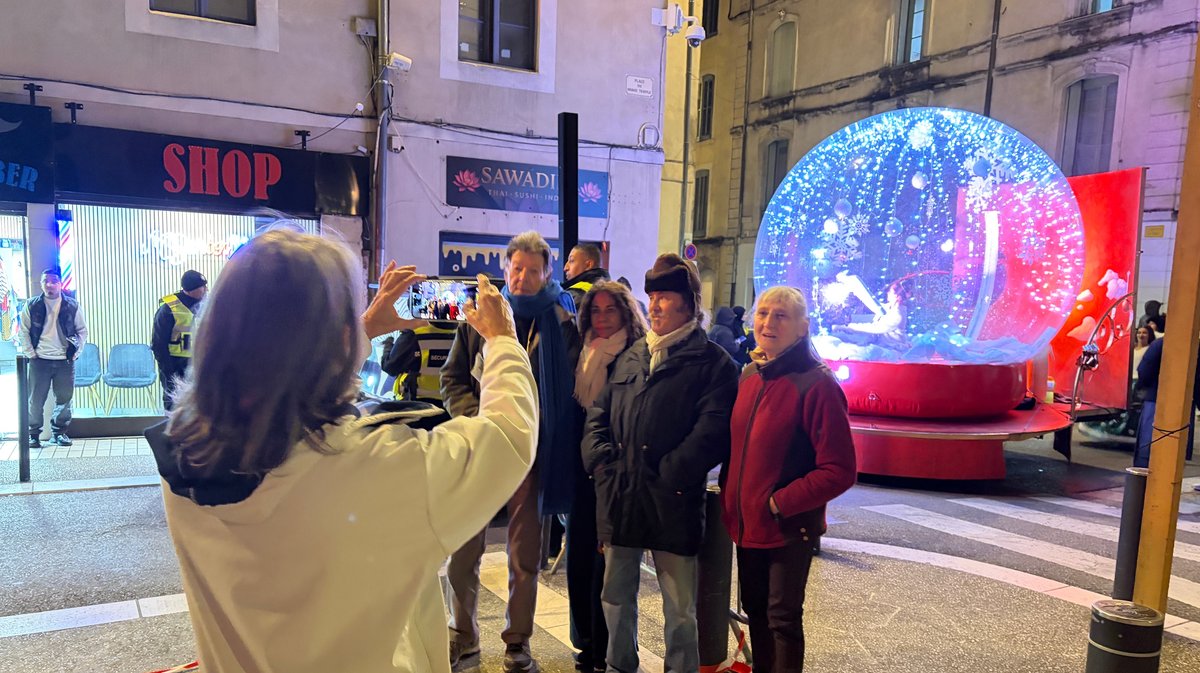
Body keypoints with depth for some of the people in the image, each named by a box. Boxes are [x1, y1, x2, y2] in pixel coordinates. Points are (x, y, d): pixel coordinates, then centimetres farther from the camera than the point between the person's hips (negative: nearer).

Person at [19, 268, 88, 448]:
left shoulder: (72, 306, 2)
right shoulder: (31, 306, 1)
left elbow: (82, 330, 8)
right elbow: (24, 331, 5)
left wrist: (76, 353, 0)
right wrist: (30, 353, -2)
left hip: (65, 360, 1)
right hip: (40, 360, -1)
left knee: (64, 399, 6)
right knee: (36, 400, 2)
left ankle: (59, 432, 18)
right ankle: (33, 434, 13)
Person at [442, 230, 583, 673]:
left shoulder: (564, 323, 1)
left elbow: (572, 390, 1)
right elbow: (453, 378, 10)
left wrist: (559, 441, -10)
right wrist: (477, 419, -4)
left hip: (531, 450, -1)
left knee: (525, 552, 10)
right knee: (462, 546, 6)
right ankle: (462, 637, 26)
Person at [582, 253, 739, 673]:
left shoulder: (712, 362, -4)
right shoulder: (630, 357, 15)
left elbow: (711, 431, -13)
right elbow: (598, 414, 14)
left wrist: (668, 474, -17)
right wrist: (601, 460, -1)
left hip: (672, 501, -5)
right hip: (619, 497, 6)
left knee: (679, 608, 7)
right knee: (616, 598, 19)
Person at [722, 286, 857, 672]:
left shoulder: (817, 385, -18)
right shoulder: (750, 375, 4)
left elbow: (839, 471, -20)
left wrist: (779, 504, -18)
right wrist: (730, 495, 6)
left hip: (790, 528, -6)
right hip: (746, 522, 7)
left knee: (783, 619, 7)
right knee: (755, 611, 19)